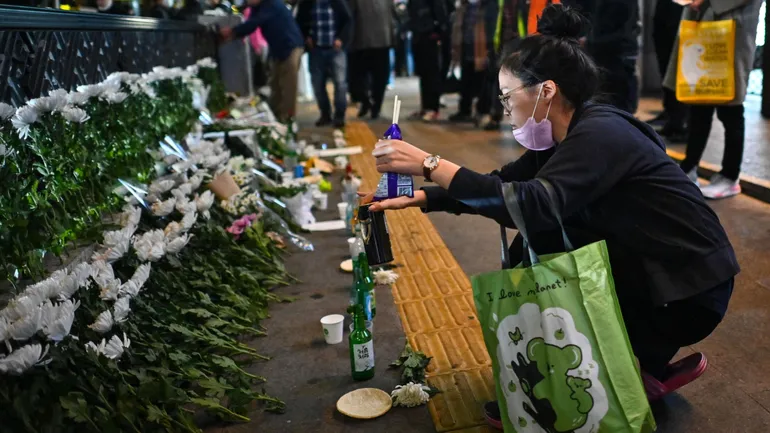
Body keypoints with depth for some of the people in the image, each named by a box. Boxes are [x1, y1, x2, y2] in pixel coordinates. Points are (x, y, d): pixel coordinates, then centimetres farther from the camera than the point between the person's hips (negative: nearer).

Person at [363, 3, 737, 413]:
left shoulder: (600, 134, -24)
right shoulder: (567, 134, 3)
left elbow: (534, 204, -38)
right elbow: (504, 184, 8)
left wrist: (430, 164, -37)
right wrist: (418, 197, 1)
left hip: (690, 292, -9)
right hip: (643, 271, 9)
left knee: (538, 242, -12)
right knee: (527, 251, 3)